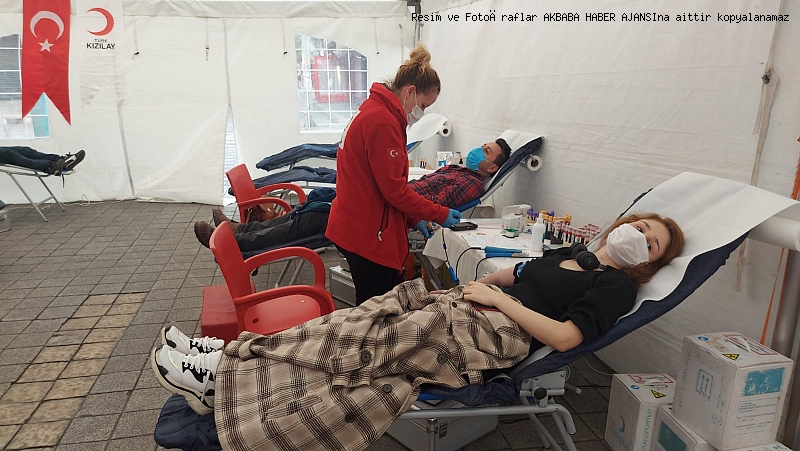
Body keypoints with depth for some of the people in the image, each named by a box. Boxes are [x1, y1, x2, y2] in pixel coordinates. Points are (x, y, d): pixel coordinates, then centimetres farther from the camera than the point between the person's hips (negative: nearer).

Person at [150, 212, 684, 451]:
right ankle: (232, 357, -8)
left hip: (495, 334, -7)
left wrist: (500, 297, -11)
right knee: (358, 321, -9)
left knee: (357, 350, -18)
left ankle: (223, 374, -13)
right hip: (466, 308, 7)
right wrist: (476, 285, 8)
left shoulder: (616, 285, 1)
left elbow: (564, 337, -13)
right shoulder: (568, 253, 24)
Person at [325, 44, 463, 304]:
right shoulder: (383, 122, -19)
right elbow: (394, 188, -20)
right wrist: (439, 214, -8)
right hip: (367, 234, -10)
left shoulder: (372, 111, 13)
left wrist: (411, 219, 12)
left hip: (359, 227, 10)